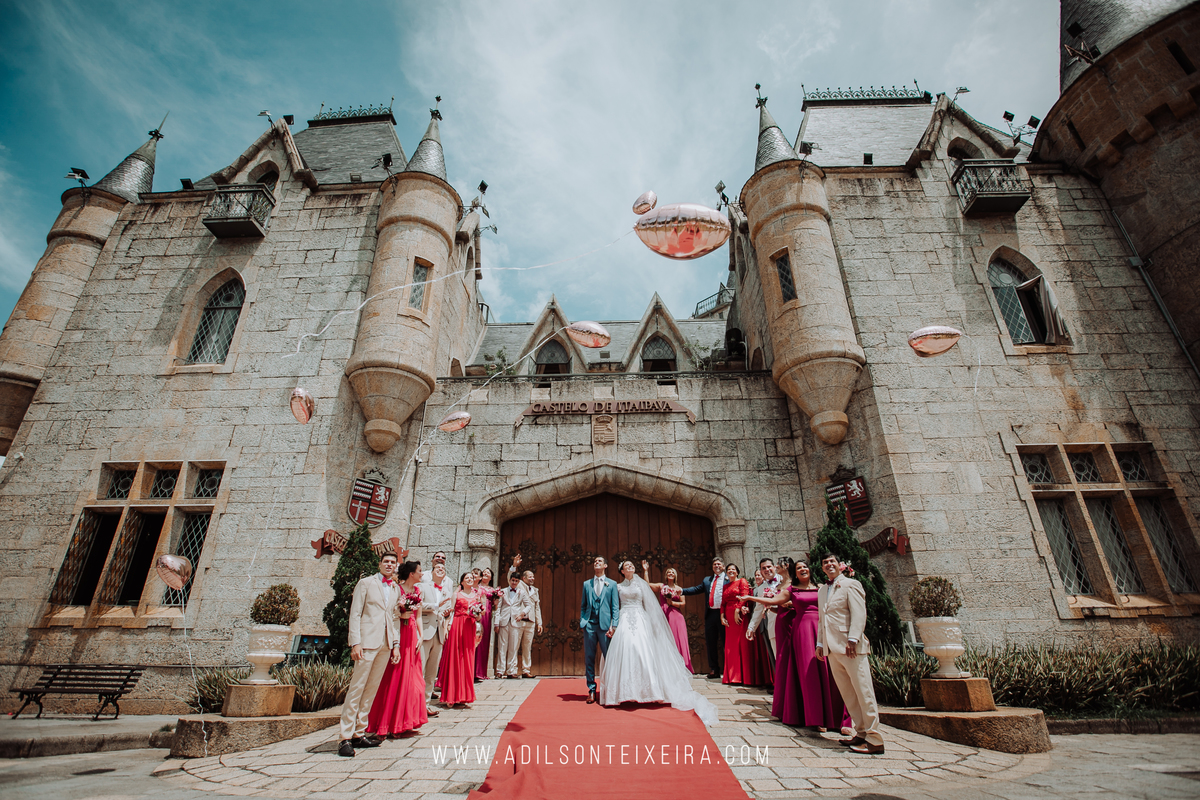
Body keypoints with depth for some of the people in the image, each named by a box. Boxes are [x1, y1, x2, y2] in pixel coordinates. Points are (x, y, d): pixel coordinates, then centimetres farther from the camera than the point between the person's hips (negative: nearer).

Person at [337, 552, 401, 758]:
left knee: (372, 689, 8)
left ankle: (359, 733, 17)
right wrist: (355, 643, -12)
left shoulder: (395, 588, 15)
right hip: (367, 641, -5)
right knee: (356, 688, -3)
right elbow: (355, 614, -4)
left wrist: (396, 644, 10)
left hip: (385, 644, 5)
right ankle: (346, 737, 4)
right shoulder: (366, 583, 0)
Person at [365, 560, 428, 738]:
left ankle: (406, 720, 20)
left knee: (411, 678, 9)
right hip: (398, 635, -6)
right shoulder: (397, 589, -9)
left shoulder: (417, 591, 11)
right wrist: (401, 615, -20)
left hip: (412, 635, 6)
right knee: (395, 677, -2)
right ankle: (386, 723, 9)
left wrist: (420, 637, 7)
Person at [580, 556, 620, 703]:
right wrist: (582, 621, 3)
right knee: (589, 658, 4)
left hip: (605, 625, -2)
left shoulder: (612, 584, 7)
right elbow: (583, 605, 15)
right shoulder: (586, 584, 14)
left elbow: (615, 607, 3)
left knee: (609, 658, 1)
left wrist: (614, 625, -6)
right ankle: (591, 690, 13)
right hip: (589, 625, 2)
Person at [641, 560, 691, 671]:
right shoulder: (661, 586, 11)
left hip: (676, 616, 0)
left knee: (677, 640, -5)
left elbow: (683, 603, 6)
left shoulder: (679, 589, 9)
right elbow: (647, 584, 4)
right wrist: (645, 570, 2)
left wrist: (672, 603, -8)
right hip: (664, 615, 0)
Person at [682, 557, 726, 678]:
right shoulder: (707, 580, 19)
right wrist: (682, 591, 1)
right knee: (711, 643, 8)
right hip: (710, 614, 5)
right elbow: (696, 589, 13)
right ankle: (714, 669, 17)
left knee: (726, 642, 0)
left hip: (723, 613, -5)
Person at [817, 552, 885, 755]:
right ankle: (861, 733, 18)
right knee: (848, 693, 10)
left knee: (863, 692, -3)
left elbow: (859, 614, -12)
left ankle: (874, 740, 3)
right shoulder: (822, 590, 19)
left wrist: (852, 639, -20)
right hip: (832, 648, 7)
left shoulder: (850, 584, -4)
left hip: (850, 647, -7)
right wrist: (820, 643, 18)